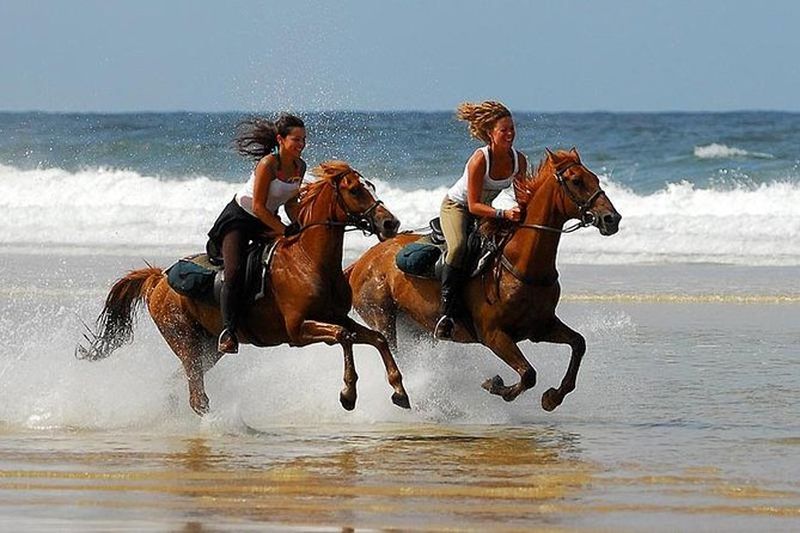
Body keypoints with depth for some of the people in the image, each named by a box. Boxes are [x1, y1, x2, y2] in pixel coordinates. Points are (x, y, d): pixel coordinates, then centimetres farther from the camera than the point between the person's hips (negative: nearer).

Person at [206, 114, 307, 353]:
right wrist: (285, 231, -24)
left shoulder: (299, 167, -2)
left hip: (268, 221, 8)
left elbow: (291, 203, 10)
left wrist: (300, 228, -7)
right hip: (239, 219, -8)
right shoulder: (268, 163, -24)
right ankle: (228, 330, -31)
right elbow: (258, 207, -24)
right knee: (235, 271, -27)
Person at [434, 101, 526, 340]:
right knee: (458, 248, -34)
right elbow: (473, 205, -29)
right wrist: (503, 214, -41)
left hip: (486, 209, 7)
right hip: (456, 206, -7)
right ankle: (447, 313, -34)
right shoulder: (479, 160, -29)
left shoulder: (519, 160, -12)